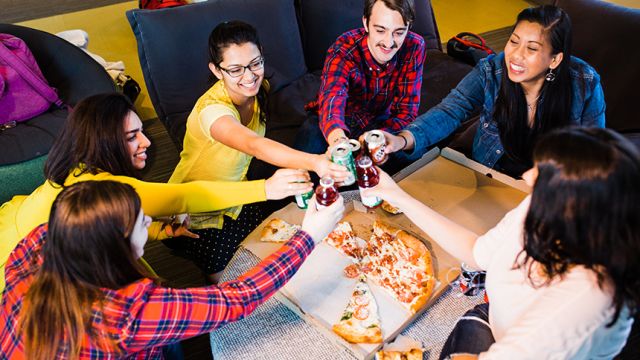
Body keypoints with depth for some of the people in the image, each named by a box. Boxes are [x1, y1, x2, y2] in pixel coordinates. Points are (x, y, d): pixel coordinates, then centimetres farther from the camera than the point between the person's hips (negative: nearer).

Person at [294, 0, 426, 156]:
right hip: (341, 125, -2)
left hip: (380, 123, 3)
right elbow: (332, 98, -47)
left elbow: (407, 111, -18)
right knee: (311, 132, -35)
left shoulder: (415, 47, -19)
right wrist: (338, 140, -71)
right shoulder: (343, 50, -27)